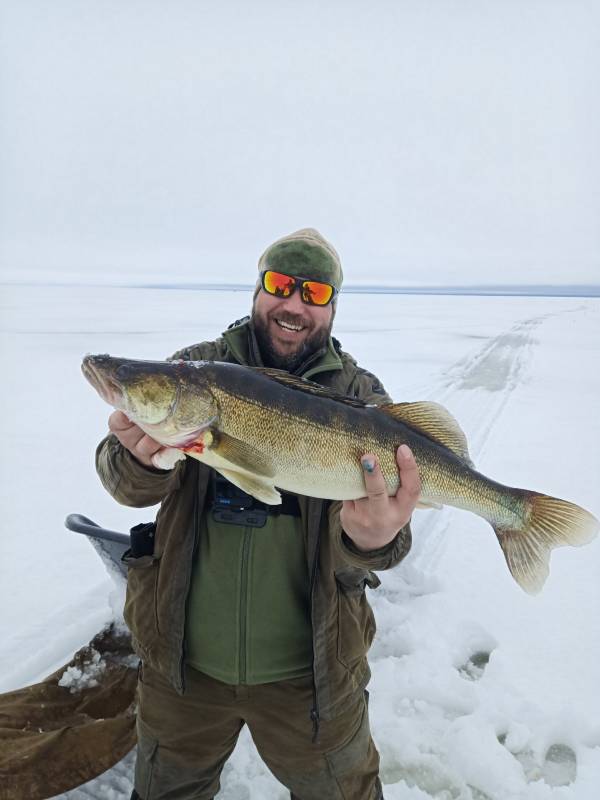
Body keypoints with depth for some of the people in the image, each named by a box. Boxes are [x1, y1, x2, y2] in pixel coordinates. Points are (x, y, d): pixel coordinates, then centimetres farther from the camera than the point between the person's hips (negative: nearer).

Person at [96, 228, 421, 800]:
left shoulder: (361, 397, -6)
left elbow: (373, 514, -16)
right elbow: (127, 483, -13)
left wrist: (373, 541, -39)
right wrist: (142, 459, -36)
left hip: (308, 667, 0)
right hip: (183, 657, 2)